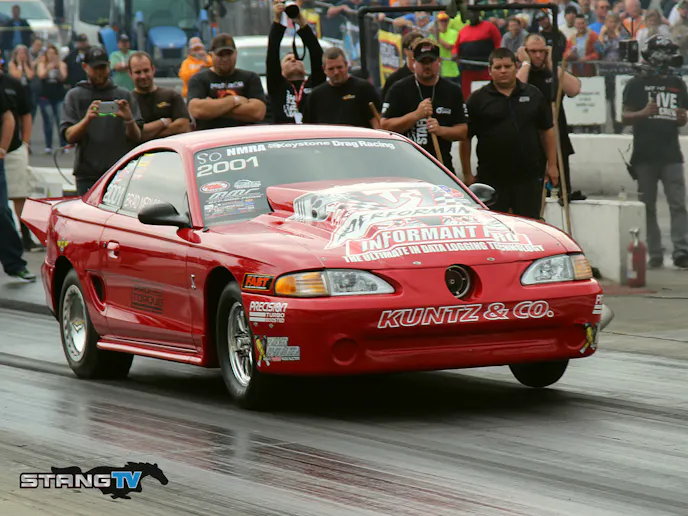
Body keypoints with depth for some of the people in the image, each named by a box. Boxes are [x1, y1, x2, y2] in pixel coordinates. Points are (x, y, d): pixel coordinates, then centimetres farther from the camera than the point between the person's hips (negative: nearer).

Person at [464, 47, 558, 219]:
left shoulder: (533, 95, 9)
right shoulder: (478, 99, 2)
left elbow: (547, 131, 12)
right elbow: (465, 138, 1)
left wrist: (552, 165, 6)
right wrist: (467, 174, -4)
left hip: (529, 176, 2)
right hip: (492, 177, -2)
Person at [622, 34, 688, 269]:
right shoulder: (637, 84, 4)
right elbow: (625, 117, 0)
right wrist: (644, 113, -19)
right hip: (645, 155, -2)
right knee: (648, 207, 2)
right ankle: (654, 255, 5)